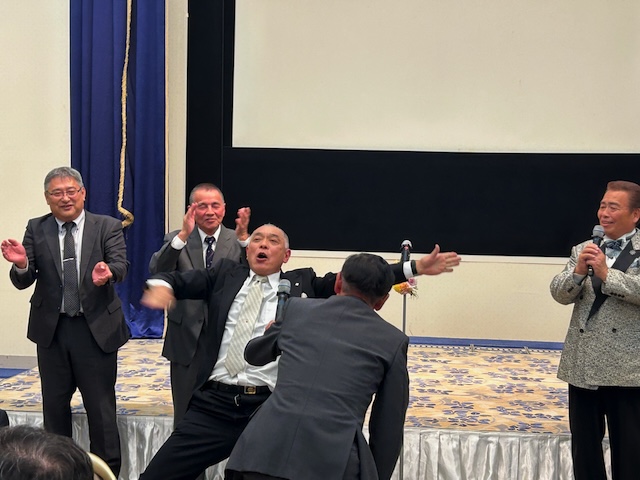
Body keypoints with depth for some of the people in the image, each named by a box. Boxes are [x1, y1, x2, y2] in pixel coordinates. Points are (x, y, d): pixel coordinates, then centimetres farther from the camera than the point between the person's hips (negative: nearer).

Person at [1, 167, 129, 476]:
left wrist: (107, 272, -41)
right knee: (54, 405, 15)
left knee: (101, 406, 3)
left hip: (96, 328, -3)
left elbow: (120, 265, -17)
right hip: (52, 330, 3)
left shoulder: (107, 227, -3)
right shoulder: (36, 229, 2)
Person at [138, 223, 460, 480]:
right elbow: (178, 280, 11)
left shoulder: (302, 282, 12)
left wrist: (416, 267, -1)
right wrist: (161, 286, -14)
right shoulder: (226, 274, 16)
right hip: (213, 404, 2)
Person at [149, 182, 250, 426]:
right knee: (185, 416, 10)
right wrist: (183, 236, -29)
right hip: (187, 341, 1)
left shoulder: (238, 241, 0)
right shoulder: (175, 241, 2)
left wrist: (244, 237, -31)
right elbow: (157, 271, -17)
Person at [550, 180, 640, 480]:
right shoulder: (583, 250, 11)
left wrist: (607, 274, -21)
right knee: (584, 448, 13)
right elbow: (560, 294, 2)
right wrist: (578, 271, -14)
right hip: (583, 364, 4)